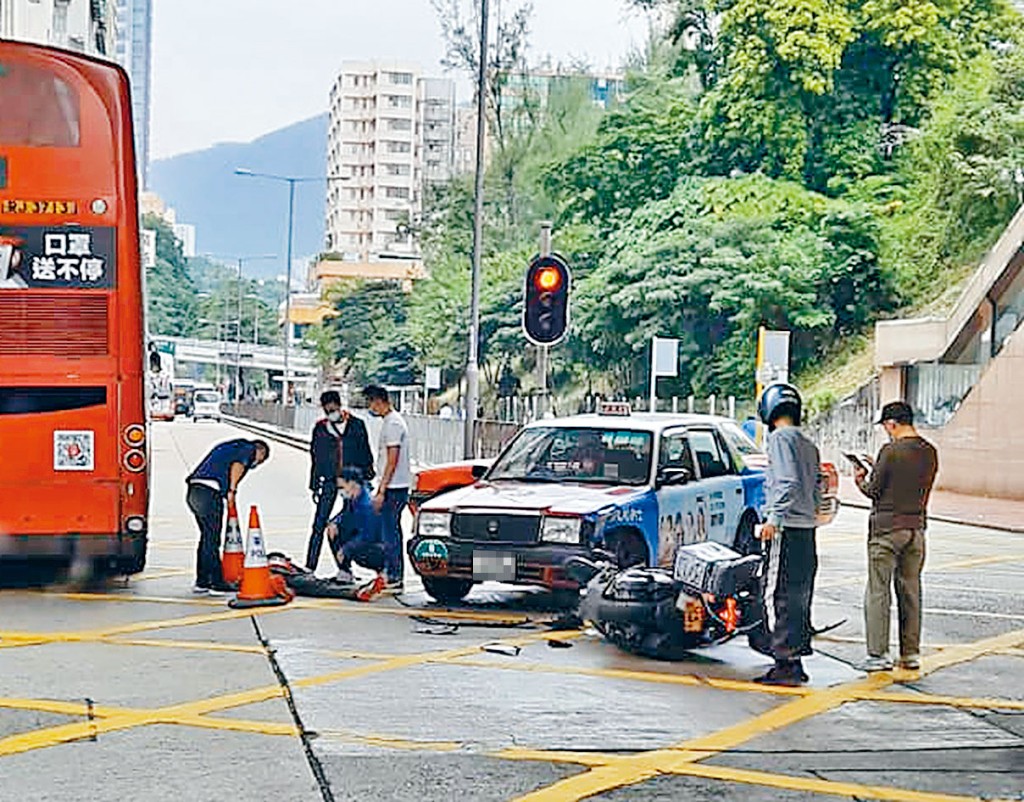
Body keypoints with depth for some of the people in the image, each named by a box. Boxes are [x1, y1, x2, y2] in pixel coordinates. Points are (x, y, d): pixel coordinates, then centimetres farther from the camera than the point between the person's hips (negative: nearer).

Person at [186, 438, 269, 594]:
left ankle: (202, 582, 19)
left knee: (206, 537, 16)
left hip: (193, 490, 8)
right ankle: (217, 583, 0)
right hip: (208, 492, -8)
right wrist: (232, 490, -9)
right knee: (212, 539, -3)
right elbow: (237, 465, -13)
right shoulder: (249, 449, 6)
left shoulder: (230, 447, 31)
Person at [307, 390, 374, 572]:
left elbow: (365, 453, 7)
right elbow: (315, 459, 10)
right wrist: (315, 485, 9)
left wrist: (367, 476, 3)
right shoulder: (320, 429, 5)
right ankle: (309, 567, -6)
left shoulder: (356, 425, 3)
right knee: (319, 524, -6)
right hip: (329, 482, 0)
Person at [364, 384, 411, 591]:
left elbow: (392, 461, -20)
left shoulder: (393, 423, -16)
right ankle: (394, 578, 17)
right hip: (393, 488, 10)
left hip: (394, 488, -10)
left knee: (390, 535, -8)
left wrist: (381, 491, -20)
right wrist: (380, 490, 21)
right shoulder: (389, 421, 16)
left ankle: (394, 579, -6)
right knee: (392, 533, 13)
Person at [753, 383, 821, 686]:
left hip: (787, 528, -9)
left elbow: (788, 482, -18)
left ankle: (786, 663, -11)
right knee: (799, 597, 12)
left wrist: (774, 519, -20)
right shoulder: (808, 445, 18)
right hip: (808, 528, 9)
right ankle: (797, 662, 15)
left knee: (780, 597, -8)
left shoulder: (780, 437, -7)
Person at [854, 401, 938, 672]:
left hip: (887, 528, -7)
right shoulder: (929, 452, 6)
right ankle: (911, 654, 16)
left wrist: (860, 479, 10)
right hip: (916, 527, 7)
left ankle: (878, 654, -2)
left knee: (878, 592, -1)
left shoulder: (890, 451, -15)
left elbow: (873, 490, -12)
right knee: (911, 591, 13)